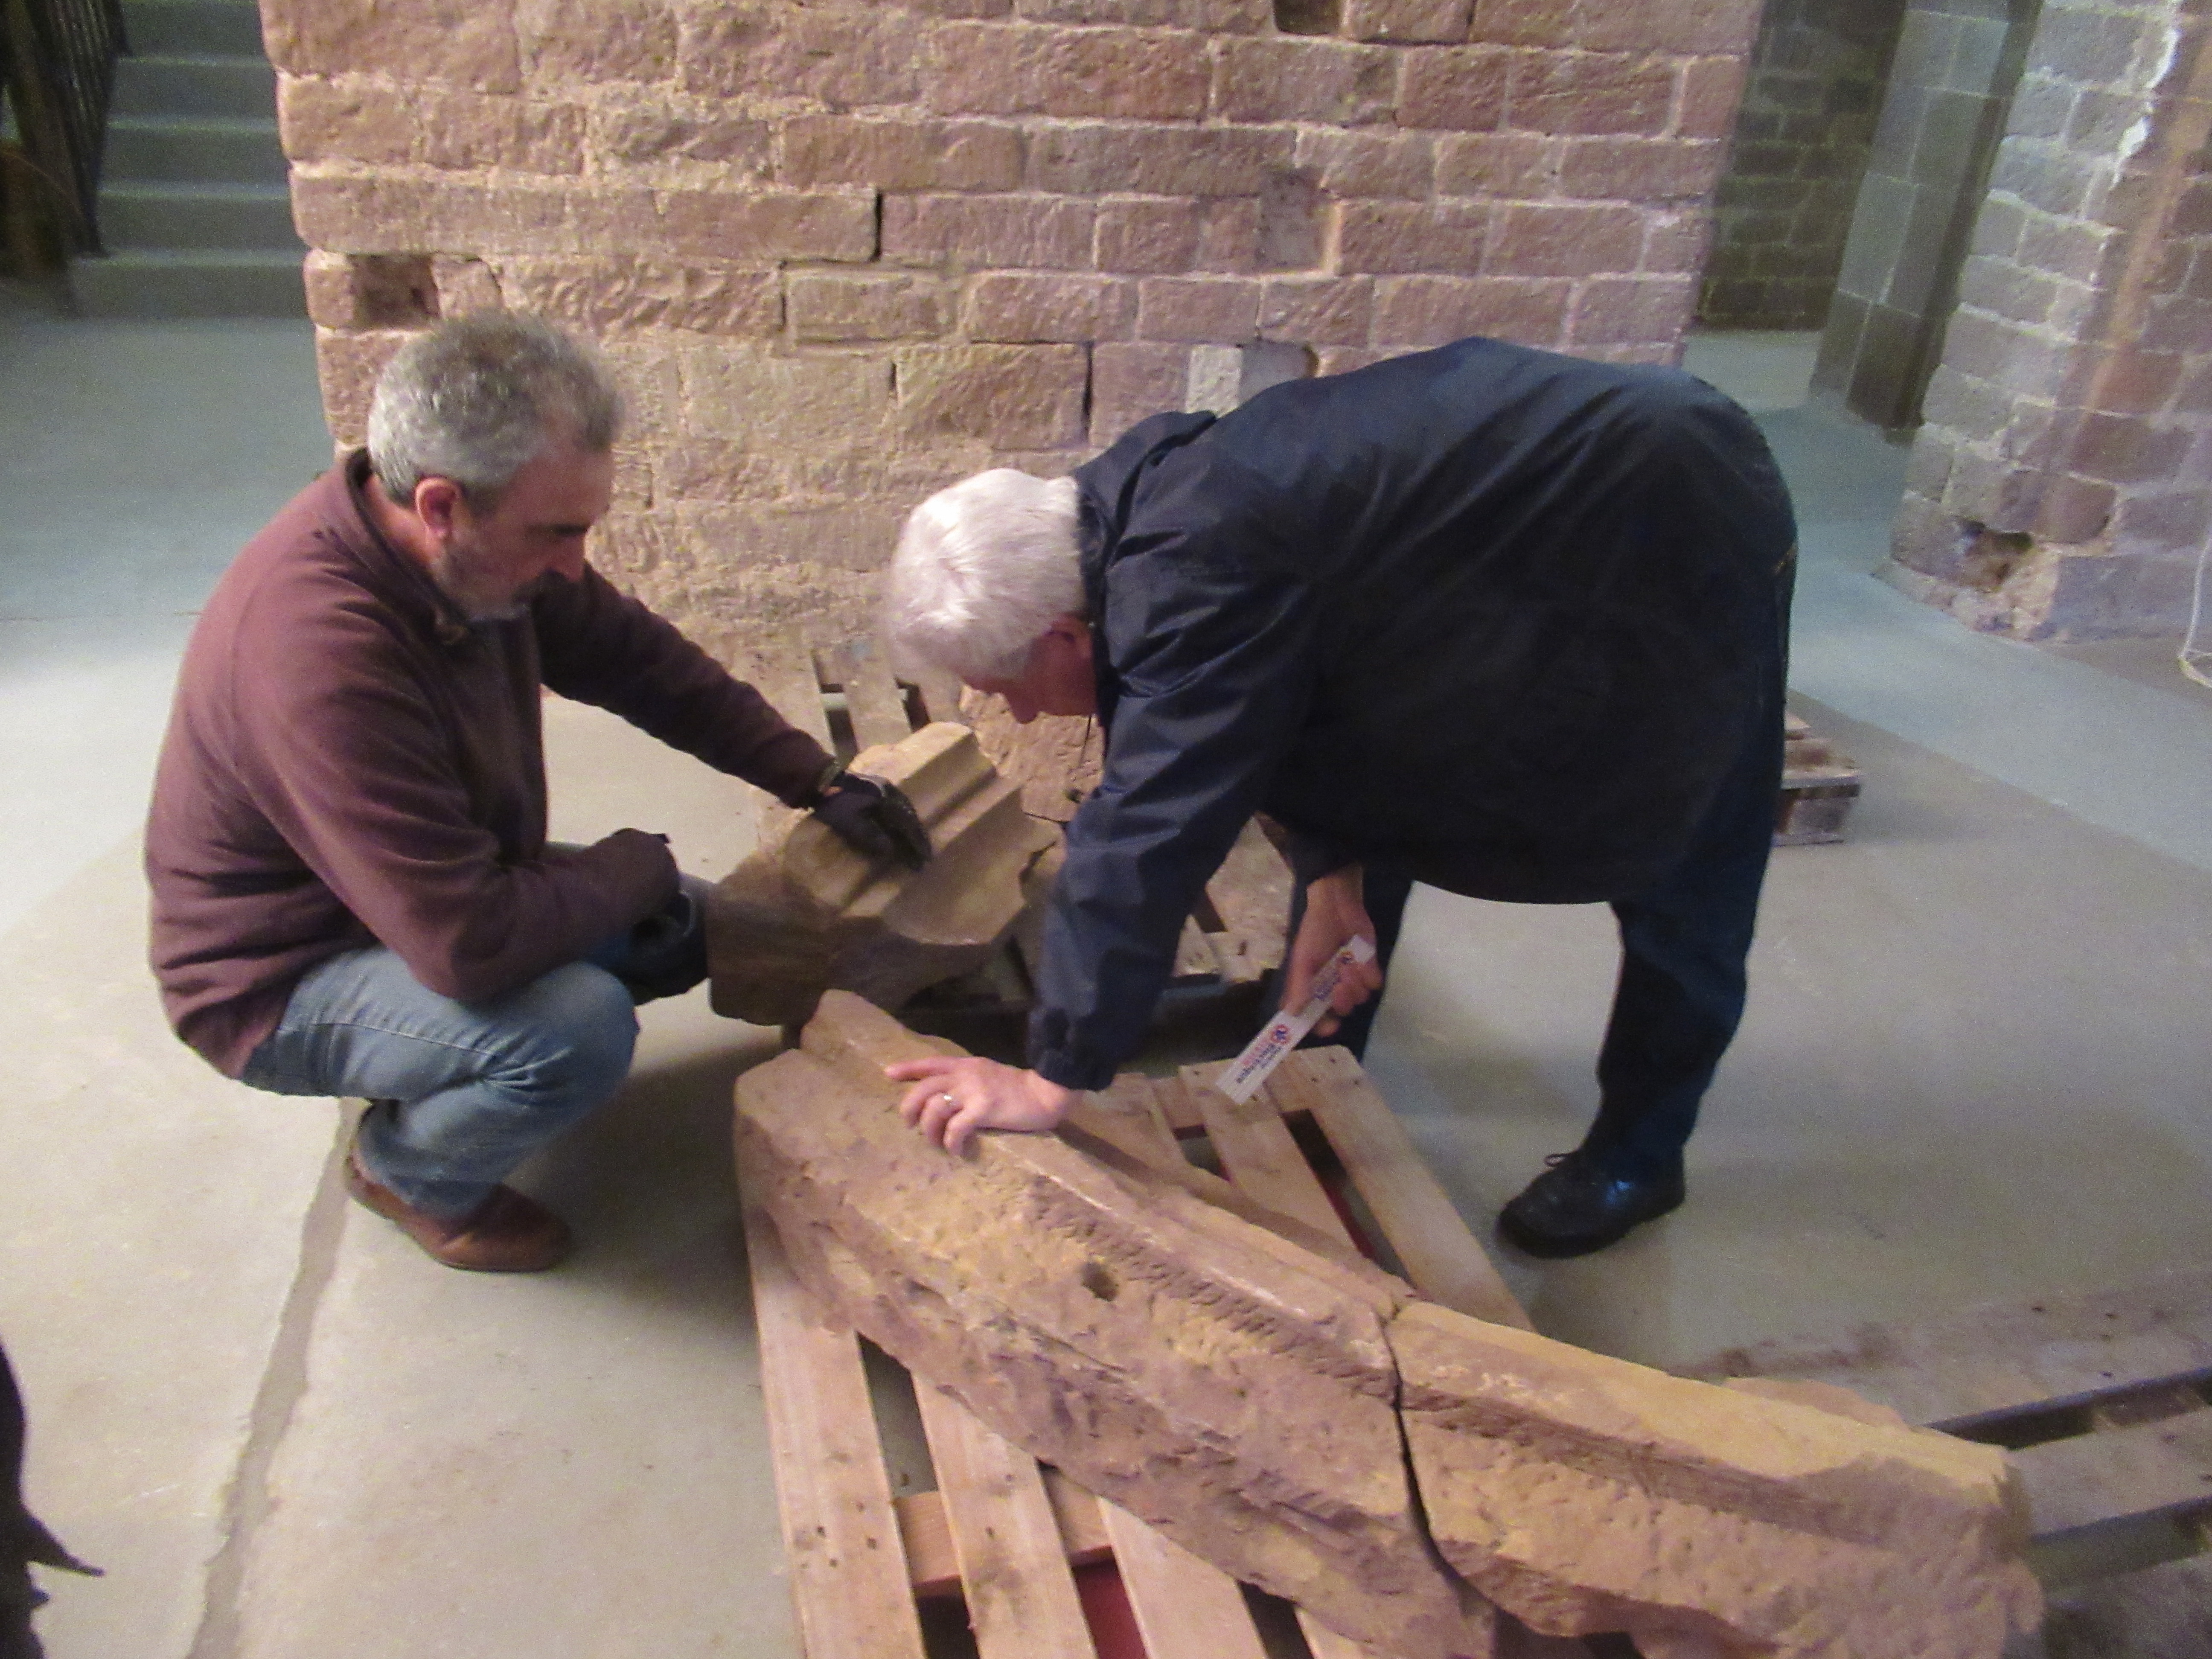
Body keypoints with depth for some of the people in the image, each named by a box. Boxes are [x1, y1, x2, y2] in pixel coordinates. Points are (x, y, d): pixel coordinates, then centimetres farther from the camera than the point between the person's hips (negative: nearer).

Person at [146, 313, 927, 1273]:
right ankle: (406, 1168, 3)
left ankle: (438, 1079, 16)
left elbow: (635, 656, 2)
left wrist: (820, 782, -3)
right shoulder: (318, 652, -38)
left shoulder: (481, 548, -12)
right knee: (580, 1031, -30)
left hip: (437, 892, 8)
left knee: (685, 931, 4)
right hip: (280, 979, -8)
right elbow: (469, 943, -38)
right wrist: (626, 871, -19)